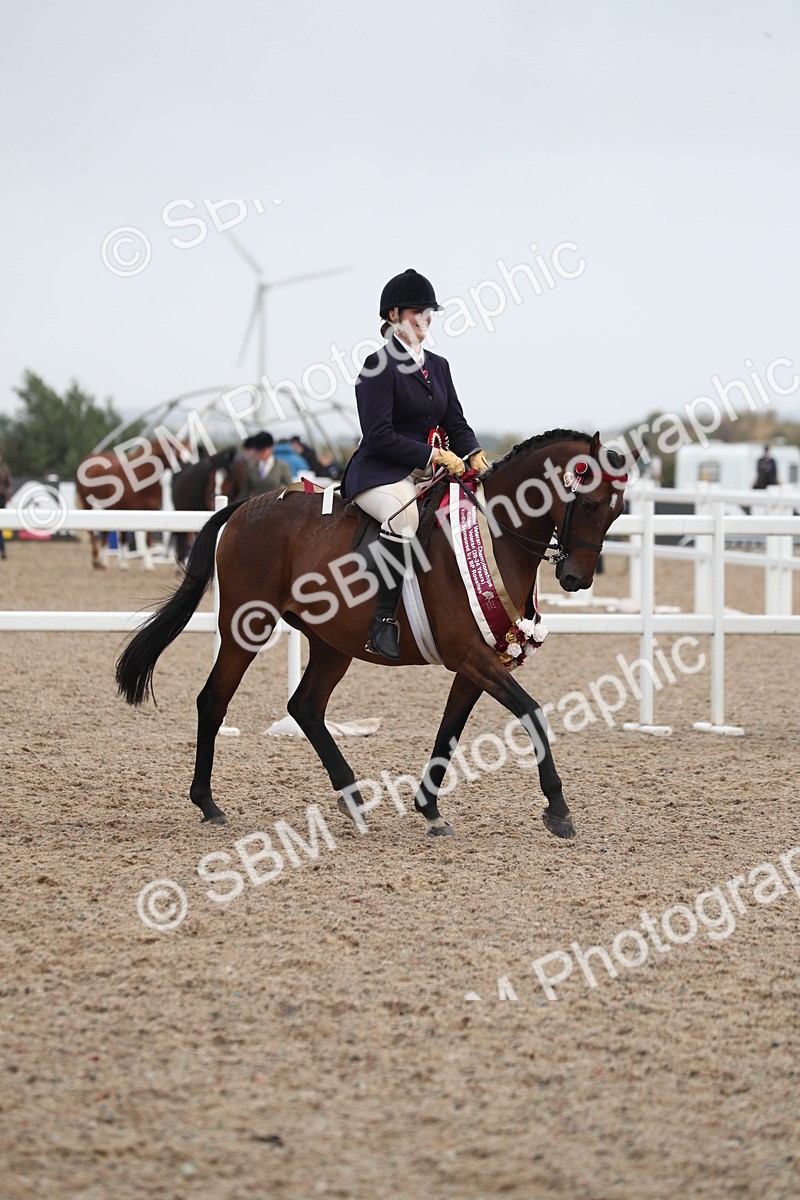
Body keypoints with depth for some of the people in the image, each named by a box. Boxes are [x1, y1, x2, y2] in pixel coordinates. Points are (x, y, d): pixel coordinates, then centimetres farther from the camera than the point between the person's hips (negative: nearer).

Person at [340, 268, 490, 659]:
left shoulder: (438, 366, 17)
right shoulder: (378, 367, -7)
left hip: (428, 473, 8)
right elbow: (380, 436, -15)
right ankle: (383, 621, -36)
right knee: (403, 516, -39)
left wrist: (474, 455, -5)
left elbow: (456, 424, 16)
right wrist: (434, 455, -19)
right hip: (380, 473, -8)